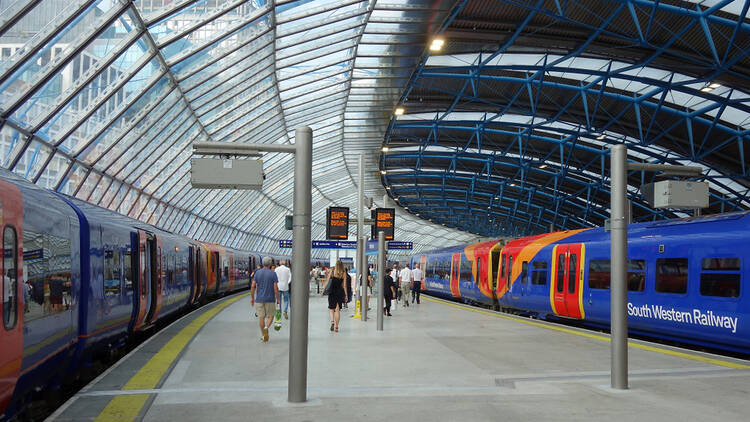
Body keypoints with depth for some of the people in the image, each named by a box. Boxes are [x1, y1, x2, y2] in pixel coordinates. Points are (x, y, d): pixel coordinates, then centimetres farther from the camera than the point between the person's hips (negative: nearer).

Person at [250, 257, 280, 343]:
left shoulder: (257, 272, 1)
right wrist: (278, 299, 0)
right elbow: (276, 288, -11)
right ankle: (266, 328, -18)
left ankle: (264, 336, 12)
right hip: (270, 299, -2)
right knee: (270, 316, 11)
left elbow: (253, 286, -3)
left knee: (261, 317, 9)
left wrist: (252, 297, 7)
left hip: (259, 299, 2)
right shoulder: (273, 274, -7)